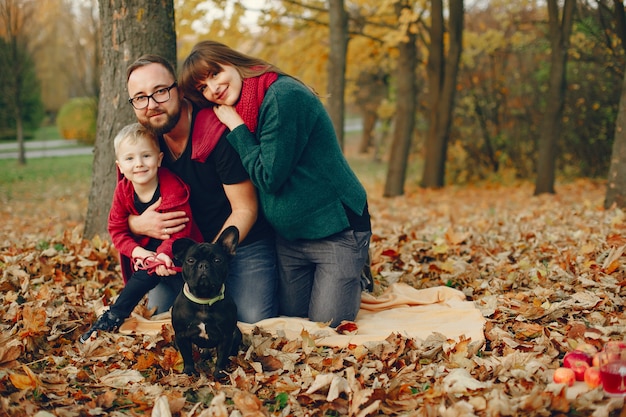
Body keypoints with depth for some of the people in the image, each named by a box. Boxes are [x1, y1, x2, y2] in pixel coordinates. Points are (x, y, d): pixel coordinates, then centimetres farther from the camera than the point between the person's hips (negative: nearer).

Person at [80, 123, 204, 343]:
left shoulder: (174, 189, -25)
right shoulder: (123, 190, -10)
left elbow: (180, 230, -22)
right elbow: (117, 229, -7)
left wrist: (164, 253, -39)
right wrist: (137, 251, -24)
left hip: (174, 251, -6)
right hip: (143, 248, 6)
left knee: (153, 269, -27)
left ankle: (113, 317, -22)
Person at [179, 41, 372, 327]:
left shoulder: (283, 96, -22)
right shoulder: (240, 111, 5)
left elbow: (269, 177, -22)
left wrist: (236, 126, -15)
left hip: (336, 227, -8)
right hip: (288, 235, 8)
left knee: (326, 322, -3)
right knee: (290, 315, 13)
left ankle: (358, 272, 26)